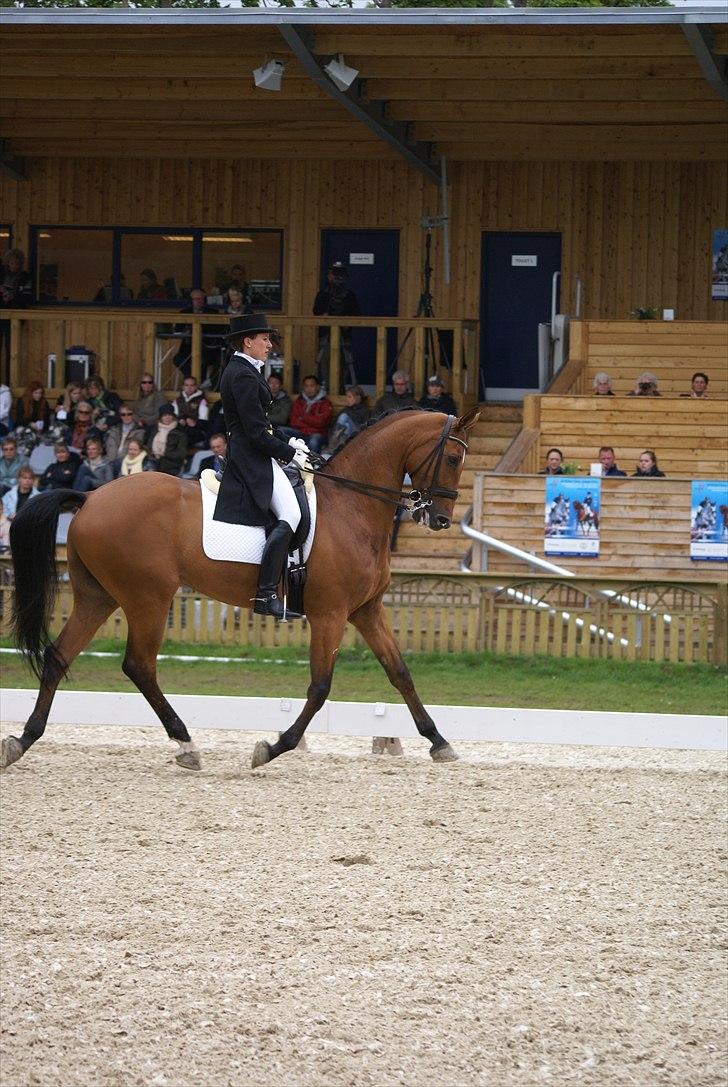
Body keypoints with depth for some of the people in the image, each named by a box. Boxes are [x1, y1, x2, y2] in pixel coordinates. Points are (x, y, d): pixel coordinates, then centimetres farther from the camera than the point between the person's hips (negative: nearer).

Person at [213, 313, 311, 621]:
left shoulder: (239, 370, 18)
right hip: (252, 456, -12)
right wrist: (291, 453, -12)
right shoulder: (244, 375, -16)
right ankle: (266, 595, -28)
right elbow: (256, 433, -20)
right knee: (290, 515, -22)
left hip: (248, 456, 12)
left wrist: (289, 443, 12)